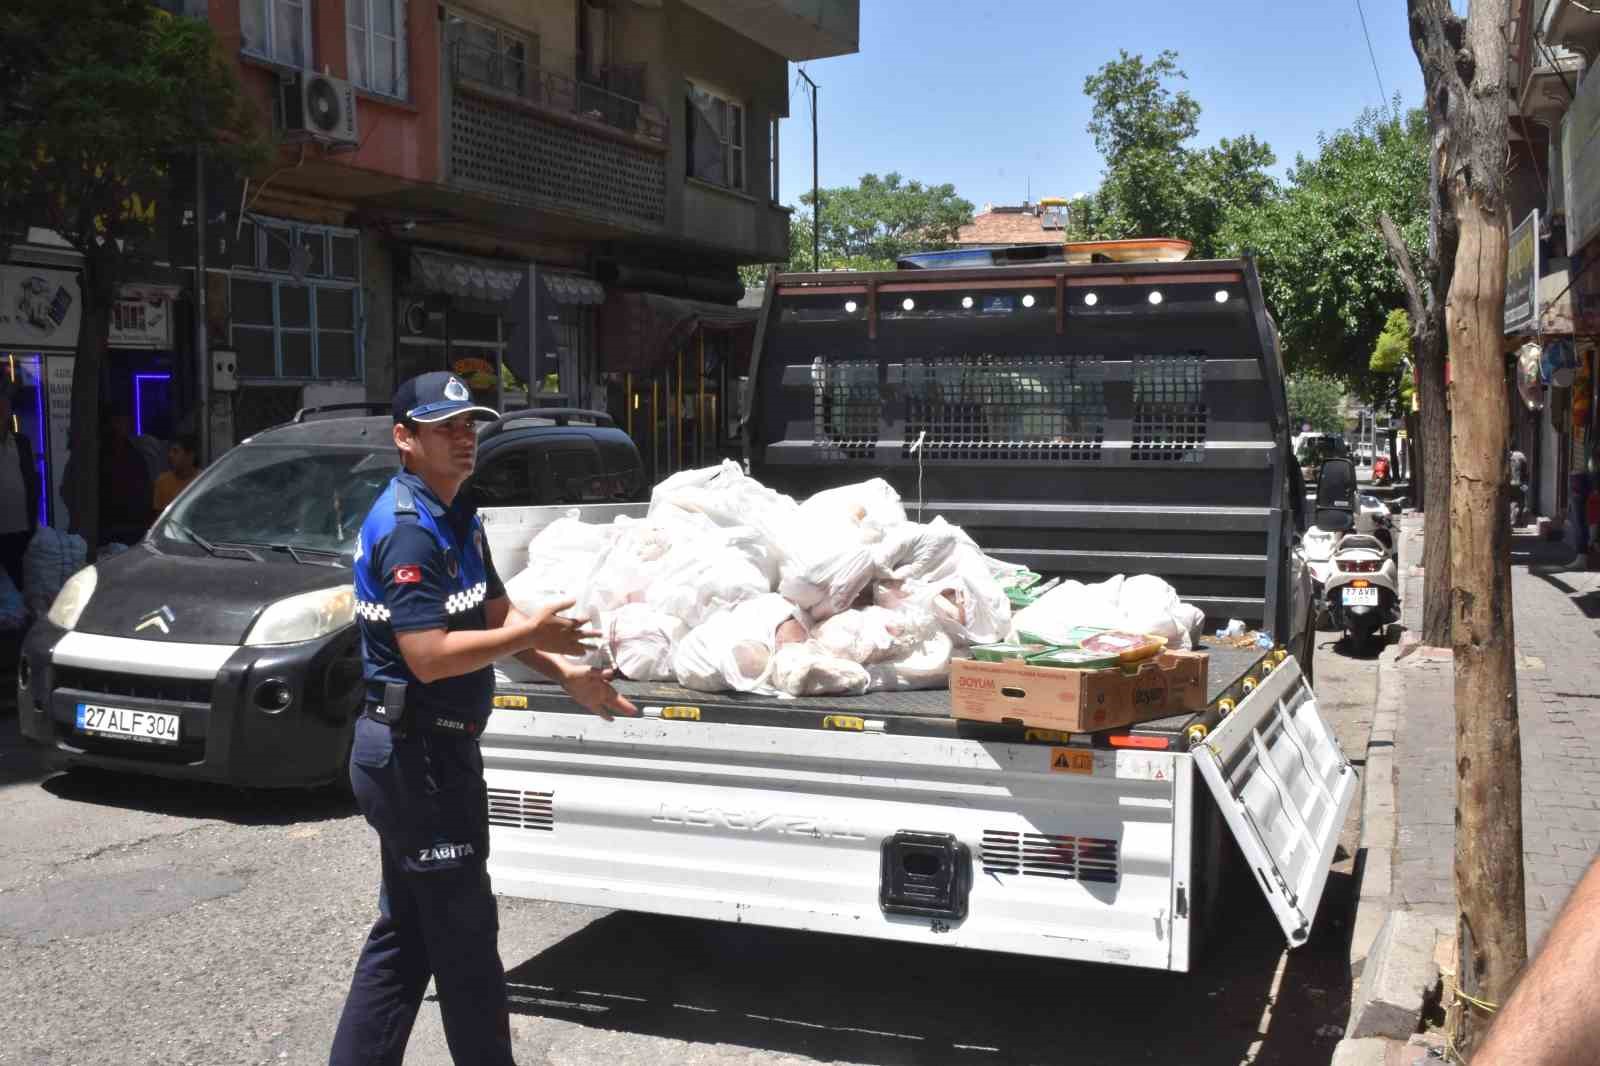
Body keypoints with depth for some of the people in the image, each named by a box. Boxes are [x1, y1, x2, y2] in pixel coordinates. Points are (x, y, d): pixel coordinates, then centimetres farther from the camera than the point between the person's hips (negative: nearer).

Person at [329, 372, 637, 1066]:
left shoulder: (458, 517, 13)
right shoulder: (406, 529, -19)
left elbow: (496, 614, 16)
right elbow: (429, 657, -26)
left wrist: (567, 675, 7)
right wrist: (529, 636, -18)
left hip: (427, 752, 10)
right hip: (418, 753, -10)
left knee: (405, 933, 16)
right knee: (463, 933, 3)